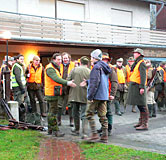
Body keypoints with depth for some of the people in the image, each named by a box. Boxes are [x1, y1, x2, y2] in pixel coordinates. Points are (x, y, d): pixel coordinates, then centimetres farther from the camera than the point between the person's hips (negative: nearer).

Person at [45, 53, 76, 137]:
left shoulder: (56, 68, 19)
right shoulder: (50, 68, -16)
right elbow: (56, 79, -30)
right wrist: (67, 83, -38)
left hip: (54, 93, 11)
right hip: (51, 93, -11)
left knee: (51, 111, 14)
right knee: (53, 111, -9)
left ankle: (50, 129, 22)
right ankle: (55, 130, -7)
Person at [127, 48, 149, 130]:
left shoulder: (141, 63, -11)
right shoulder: (137, 63, 19)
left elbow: (143, 76, -20)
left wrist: (142, 87, -26)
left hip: (138, 86, -10)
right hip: (135, 86, 10)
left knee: (142, 106, -9)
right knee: (139, 105, 15)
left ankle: (145, 124, -7)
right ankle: (141, 122, 23)